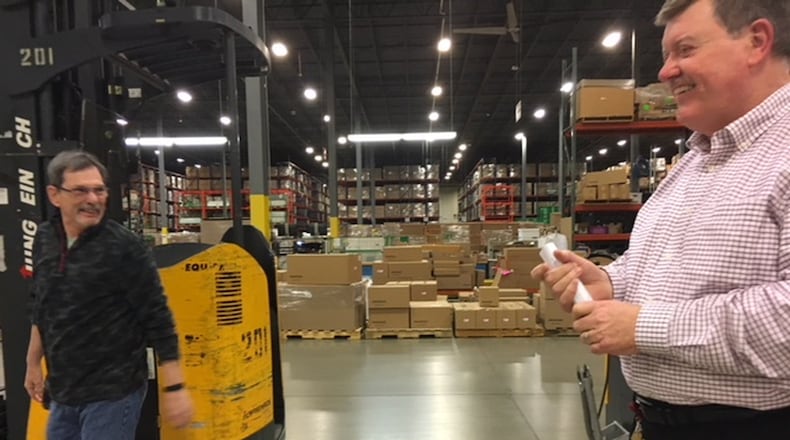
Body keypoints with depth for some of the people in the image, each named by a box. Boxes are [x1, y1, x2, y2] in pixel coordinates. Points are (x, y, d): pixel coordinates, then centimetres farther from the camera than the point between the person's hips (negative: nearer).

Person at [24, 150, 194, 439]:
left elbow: (157, 319, -17)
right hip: (62, 391, 6)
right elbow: (41, 310, 15)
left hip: (112, 393, -6)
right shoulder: (45, 239, 1)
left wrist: (174, 388, -17)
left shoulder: (124, 247, -17)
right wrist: (33, 363, 20)